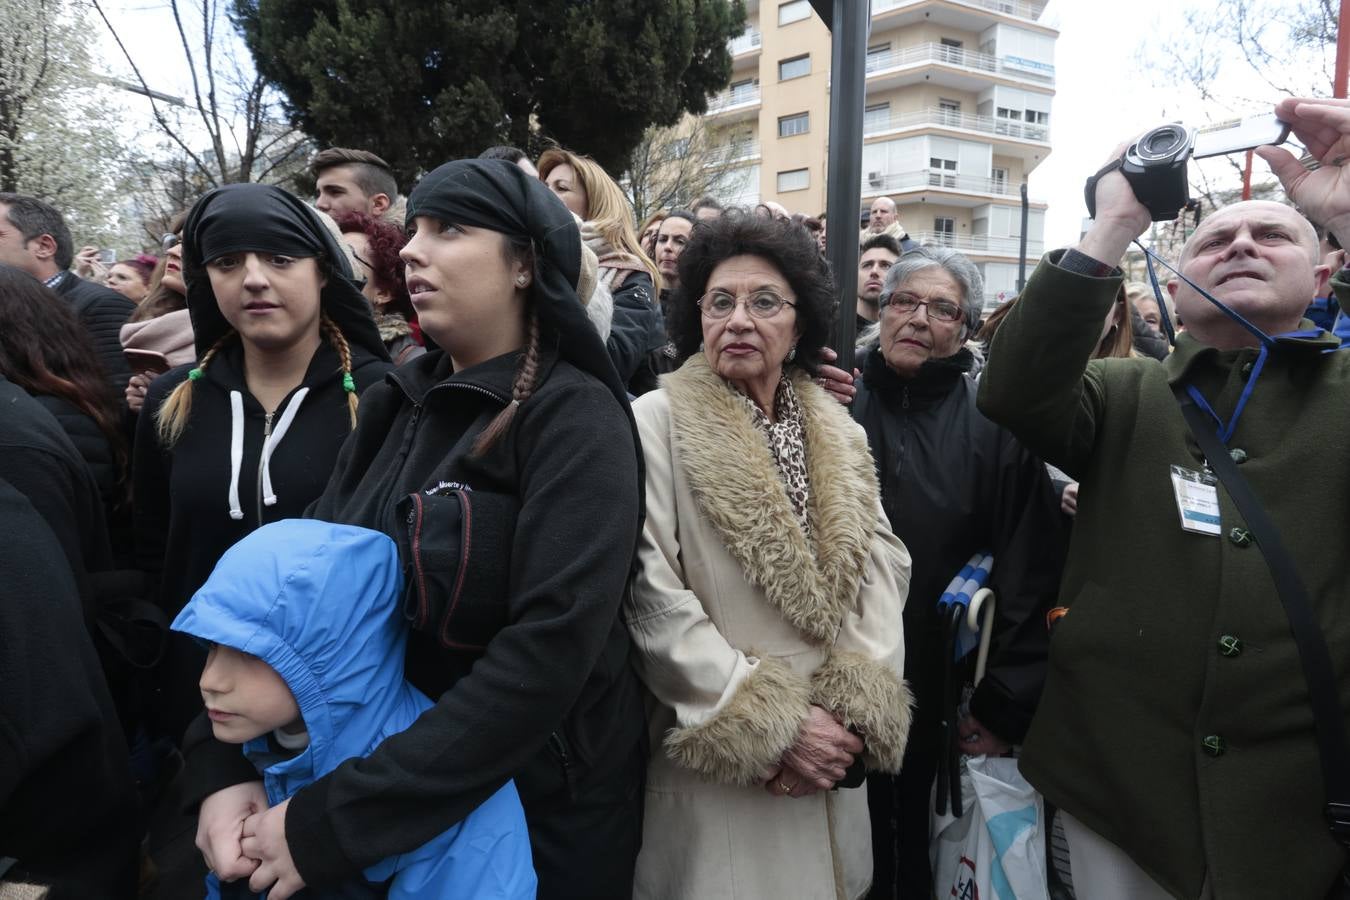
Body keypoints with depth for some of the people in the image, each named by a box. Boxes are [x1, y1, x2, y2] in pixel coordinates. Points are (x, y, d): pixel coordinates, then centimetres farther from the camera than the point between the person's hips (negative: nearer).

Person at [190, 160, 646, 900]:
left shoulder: (574, 418, -18)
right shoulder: (396, 403, 1)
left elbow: (549, 652, -27)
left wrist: (331, 822, -26)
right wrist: (223, 765, -13)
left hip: (536, 810, -5)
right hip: (391, 803, 5)